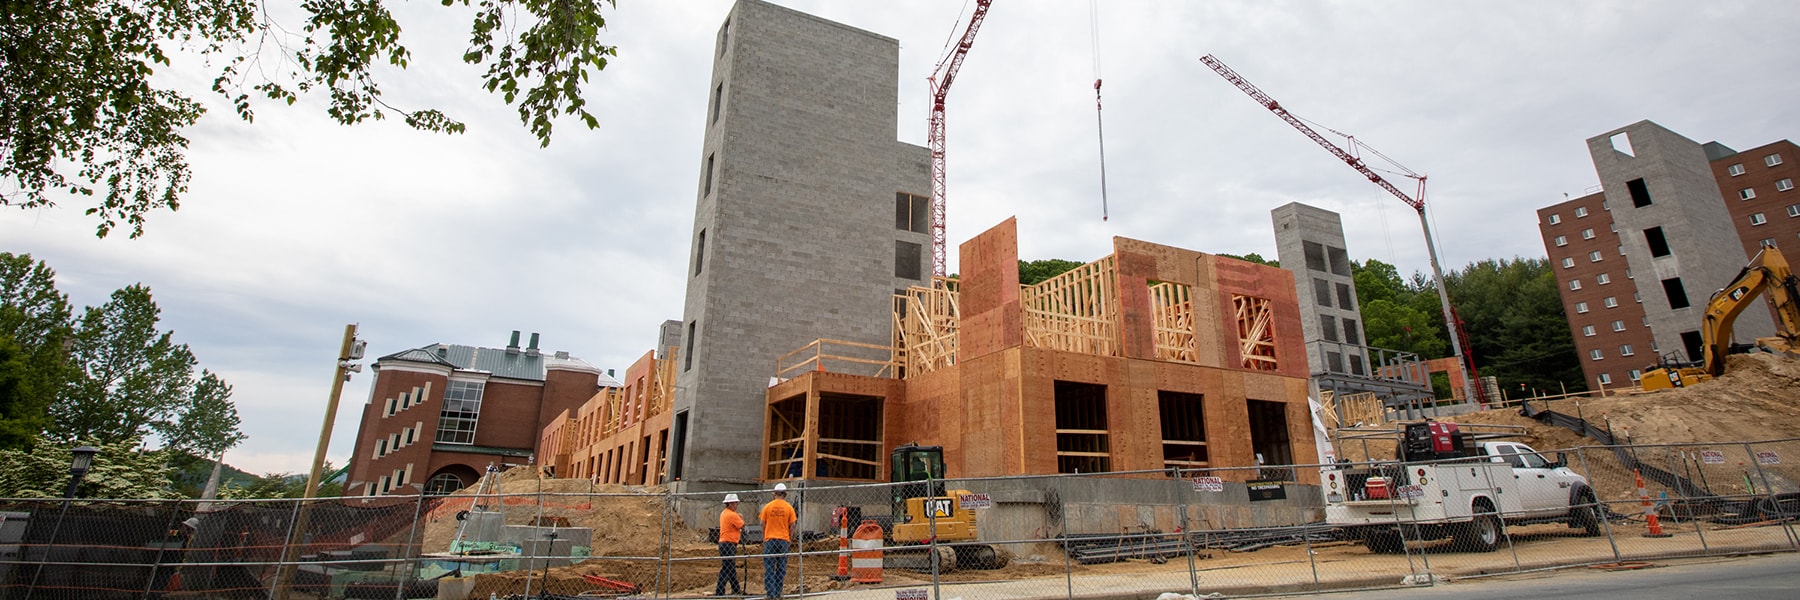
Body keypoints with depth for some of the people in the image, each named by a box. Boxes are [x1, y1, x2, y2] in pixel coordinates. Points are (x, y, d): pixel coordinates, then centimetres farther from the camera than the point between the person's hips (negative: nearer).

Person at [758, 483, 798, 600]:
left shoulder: (767, 506, 0)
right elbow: (792, 526, 0)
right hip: (784, 540, 1)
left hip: (770, 540, 0)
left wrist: (763, 539, 16)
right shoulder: (789, 507, -1)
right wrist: (790, 539, 13)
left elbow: (763, 525, 4)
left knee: (769, 569, 3)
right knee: (781, 569, 8)